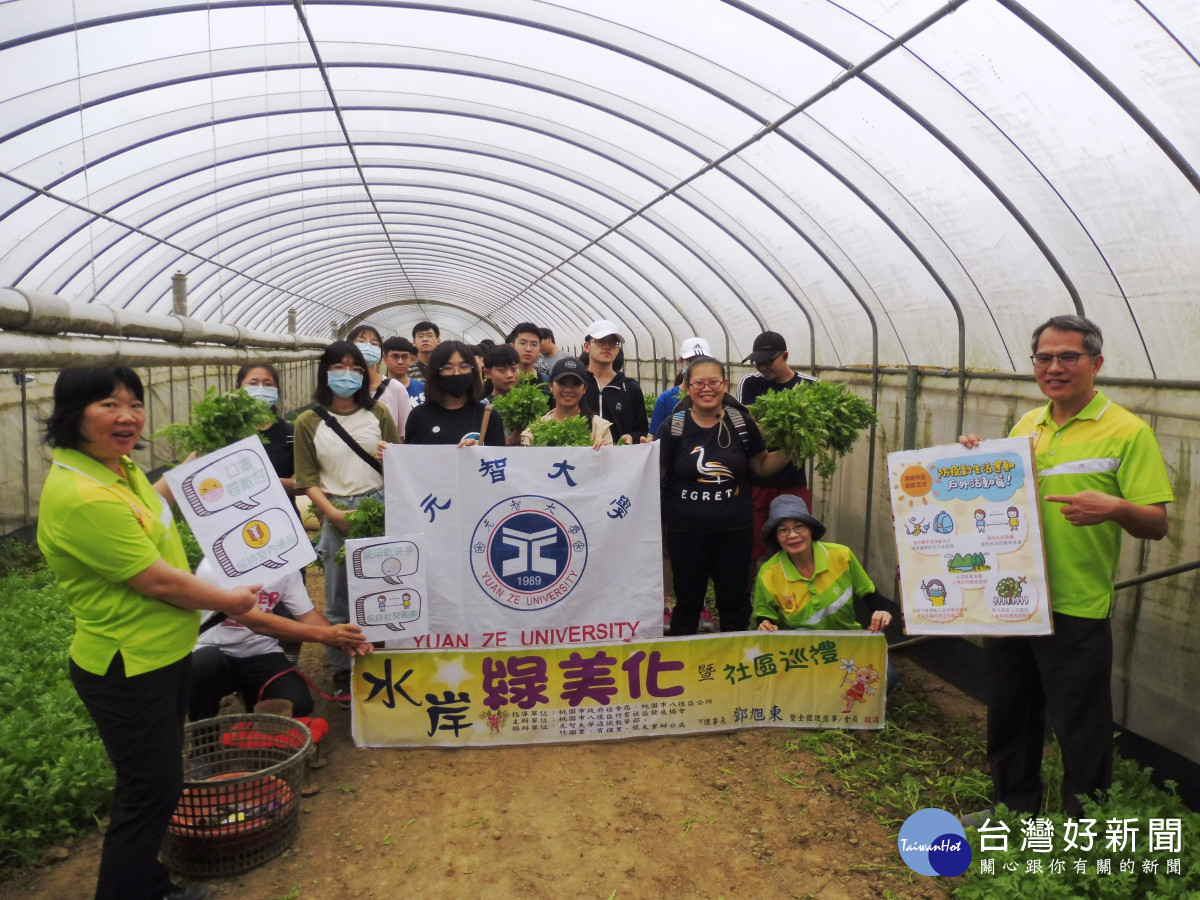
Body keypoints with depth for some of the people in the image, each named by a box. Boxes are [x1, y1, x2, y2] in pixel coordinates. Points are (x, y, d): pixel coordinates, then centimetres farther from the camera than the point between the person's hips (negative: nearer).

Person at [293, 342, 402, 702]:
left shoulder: (378, 414, 7)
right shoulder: (308, 422, 4)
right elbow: (308, 480, 3)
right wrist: (334, 513, -11)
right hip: (336, 514, 0)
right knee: (339, 599, 4)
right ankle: (342, 672, 17)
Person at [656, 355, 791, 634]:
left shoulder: (742, 423, -1)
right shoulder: (673, 426, -5)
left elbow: (762, 465, 9)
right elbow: (656, 473, -2)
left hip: (734, 530, 1)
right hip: (686, 532, -1)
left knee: (733, 602, 15)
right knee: (688, 602, 13)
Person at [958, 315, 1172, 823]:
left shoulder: (1127, 432, -8)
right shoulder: (1025, 425, 10)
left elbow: (1156, 524, -11)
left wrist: (1114, 508, -31)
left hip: (1076, 605, -6)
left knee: (1081, 728, 5)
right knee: (1010, 711, 19)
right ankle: (1013, 806, 38)